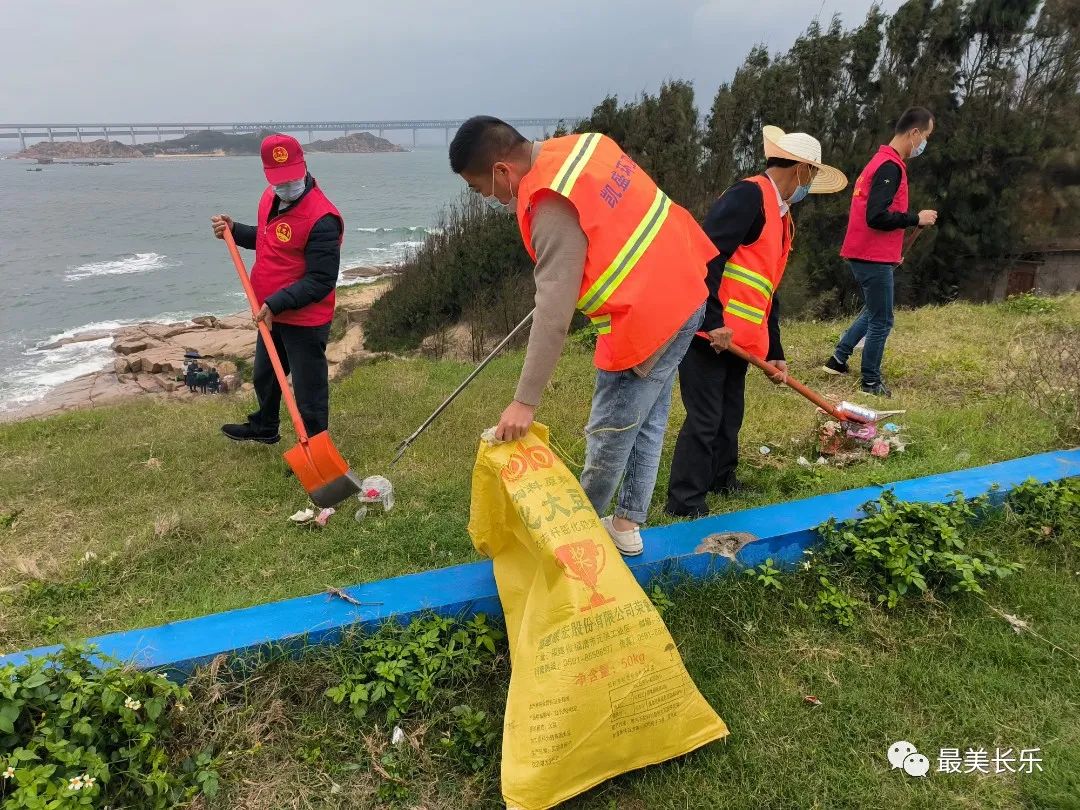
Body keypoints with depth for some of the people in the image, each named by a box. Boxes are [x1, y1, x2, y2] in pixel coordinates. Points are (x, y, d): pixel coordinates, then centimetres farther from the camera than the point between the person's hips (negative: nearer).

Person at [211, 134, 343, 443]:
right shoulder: (270, 198, 3)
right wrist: (234, 230, 5)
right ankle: (264, 427, 51)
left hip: (305, 321, -9)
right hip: (271, 314, 10)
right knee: (264, 375, 28)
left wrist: (276, 303, -28)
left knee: (309, 389, 3)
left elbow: (321, 281, -26)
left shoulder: (322, 218, -26)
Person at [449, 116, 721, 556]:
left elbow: (553, 313, -27)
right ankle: (626, 523, 29)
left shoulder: (553, 205, -23)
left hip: (645, 316, -10)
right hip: (680, 290, 10)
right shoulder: (581, 145, 4)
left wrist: (524, 401, -24)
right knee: (648, 421, 16)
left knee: (610, 433, 6)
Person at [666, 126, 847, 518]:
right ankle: (684, 503, 7)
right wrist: (713, 321, -28)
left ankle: (722, 480, 36)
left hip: (739, 337, 9)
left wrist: (774, 353, 21)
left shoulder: (782, 216, 19)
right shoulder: (748, 195, -11)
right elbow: (707, 256, -23)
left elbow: (768, 292, 22)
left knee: (730, 416, 18)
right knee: (705, 419, -4)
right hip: (710, 331, -9)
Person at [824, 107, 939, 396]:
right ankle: (871, 382, 11)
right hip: (873, 258, -10)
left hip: (865, 255, 10)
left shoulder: (882, 162, 15)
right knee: (882, 321, 1)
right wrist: (916, 219, -13)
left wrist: (892, 251, 19)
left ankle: (838, 359, 25)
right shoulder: (890, 166, -17)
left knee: (873, 312, 23)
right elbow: (877, 217, -25)